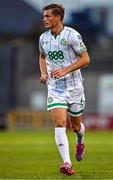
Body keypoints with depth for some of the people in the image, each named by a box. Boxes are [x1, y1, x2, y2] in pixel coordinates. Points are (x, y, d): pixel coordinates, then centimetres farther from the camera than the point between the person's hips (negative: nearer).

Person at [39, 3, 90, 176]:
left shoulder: (72, 35, -13)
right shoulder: (43, 38, 3)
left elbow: (85, 59, -13)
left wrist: (65, 70, -23)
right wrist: (43, 73, 3)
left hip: (74, 86, -2)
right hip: (54, 87, 2)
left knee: (76, 126, 12)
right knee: (60, 124, -16)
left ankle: (80, 142, 49)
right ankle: (67, 163, -23)